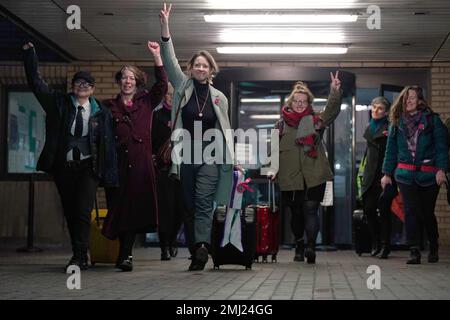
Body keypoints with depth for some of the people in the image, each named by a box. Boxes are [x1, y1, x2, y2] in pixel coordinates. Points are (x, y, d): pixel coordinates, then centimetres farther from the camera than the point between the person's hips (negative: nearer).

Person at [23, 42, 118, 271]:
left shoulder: (101, 113, 4)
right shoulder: (59, 103, 9)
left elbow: (108, 145, 2)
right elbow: (36, 82, 8)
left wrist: (110, 176, -3)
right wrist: (29, 54, 1)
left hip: (88, 168, -2)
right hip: (63, 167, 2)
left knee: (83, 212, -14)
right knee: (70, 214, 6)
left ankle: (79, 257, -12)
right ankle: (80, 256, 16)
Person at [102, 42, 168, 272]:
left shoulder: (145, 103, 14)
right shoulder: (109, 107, 12)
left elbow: (162, 86, 1)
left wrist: (157, 56, -3)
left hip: (140, 165, 0)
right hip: (118, 164, 0)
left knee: (135, 208, -5)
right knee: (119, 207, -2)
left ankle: (125, 255, -3)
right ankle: (125, 255, 6)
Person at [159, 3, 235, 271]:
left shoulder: (219, 97, 9)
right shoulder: (183, 86, 7)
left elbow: (225, 130, 12)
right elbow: (170, 61, -5)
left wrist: (232, 159, 6)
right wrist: (165, 27, -17)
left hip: (210, 156, -1)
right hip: (185, 156, 1)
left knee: (204, 202, -16)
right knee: (189, 206, 4)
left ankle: (202, 247, -28)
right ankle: (195, 251, 10)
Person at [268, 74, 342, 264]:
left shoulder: (315, 120, 7)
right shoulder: (282, 124, 10)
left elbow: (332, 111, -9)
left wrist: (335, 91, -24)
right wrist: (274, 168, 1)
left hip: (314, 176, -2)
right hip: (290, 177, 2)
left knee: (310, 210, -13)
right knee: (296, 213, 11)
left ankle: (310, 246, -18)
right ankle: (299, 248, 24)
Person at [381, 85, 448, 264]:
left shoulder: (432, 120, 2)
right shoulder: (397, 123, 11)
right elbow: (391, 150, 14)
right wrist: (387, 173, 8)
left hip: (428, 175, -2)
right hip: (405, 175, 2)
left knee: (427, 213, 6)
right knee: (411, 212, -9)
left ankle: (433, 247, 28)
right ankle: (414, 251, -10)